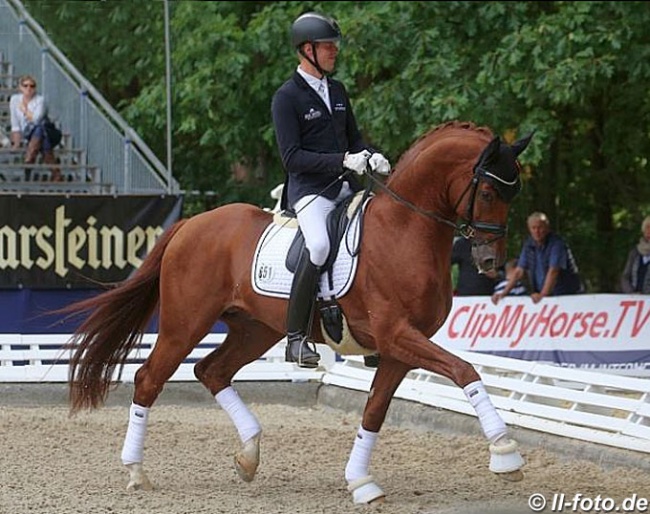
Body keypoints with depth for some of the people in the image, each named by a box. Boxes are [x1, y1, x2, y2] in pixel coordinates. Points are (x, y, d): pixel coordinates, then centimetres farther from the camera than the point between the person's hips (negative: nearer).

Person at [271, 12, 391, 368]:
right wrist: (343, 161, -20)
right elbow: (292, 157, -12)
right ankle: (296, 338, -27)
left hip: (346, 190, 8)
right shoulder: (286, 97, -5)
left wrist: (371, 156, 1)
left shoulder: (337, 91, 17)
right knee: (319, 244, -33)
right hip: (309, 190, -8)